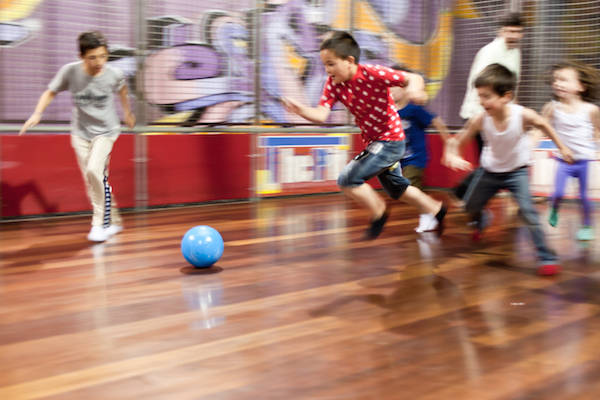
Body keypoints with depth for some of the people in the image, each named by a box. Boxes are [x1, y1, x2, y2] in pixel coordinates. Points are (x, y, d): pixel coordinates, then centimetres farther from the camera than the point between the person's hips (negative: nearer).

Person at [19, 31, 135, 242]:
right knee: (91, 181, 4)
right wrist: (37, 114, -16)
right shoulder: (69, 72, -17)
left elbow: (122, 89, 9)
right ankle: (114, 221, 21)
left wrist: (127, 111, 21)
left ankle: (101, 223, -13)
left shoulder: (114, 75, -16)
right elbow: (50, 92, -2)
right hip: (80, 132, 2)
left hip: (106, 131, -2)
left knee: (95, 170, -23)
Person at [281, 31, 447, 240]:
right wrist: (300, 109, -37)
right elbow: (321, 114, -17)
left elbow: (413, 78, -19)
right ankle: (436, 209, 48)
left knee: (348, 179, -17)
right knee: (396, 188, 26)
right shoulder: (333, 83, -6)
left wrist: (412, 89, -42)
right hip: (374, 142, 8)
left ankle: (379, 213, 7)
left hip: (389, 140, -8)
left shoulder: (373, 74, -23)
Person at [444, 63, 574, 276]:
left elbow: (543, 124, -7)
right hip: (490, 170, 3)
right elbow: (456, 140, -20)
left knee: (527, 209, -20)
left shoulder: (523, 115, -30)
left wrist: (562, 147, 3)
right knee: (470, 206, 15)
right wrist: (451, 155, -43)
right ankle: (480, 221, 55)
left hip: (516, 170, -3)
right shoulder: (480, 120, -28)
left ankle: (546, 257, -8)